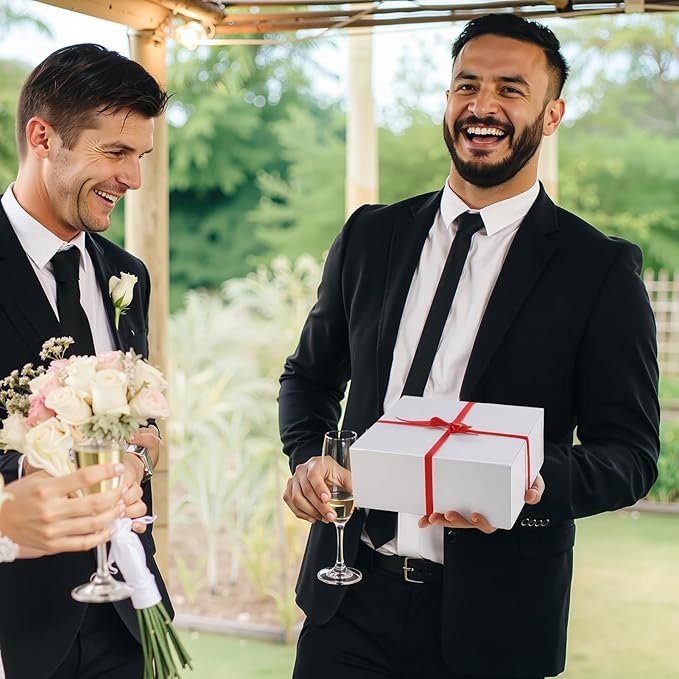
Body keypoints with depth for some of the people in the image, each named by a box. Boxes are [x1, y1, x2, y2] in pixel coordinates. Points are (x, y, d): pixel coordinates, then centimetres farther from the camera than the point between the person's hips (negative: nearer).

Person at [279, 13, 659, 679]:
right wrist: (307, 455, -4)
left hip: (492, 616, -2)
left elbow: (631, 450, -5)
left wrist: (537, 482, -24)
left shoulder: (601, 269, -6)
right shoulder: (369, 235, 5)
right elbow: (309, 375, 15)